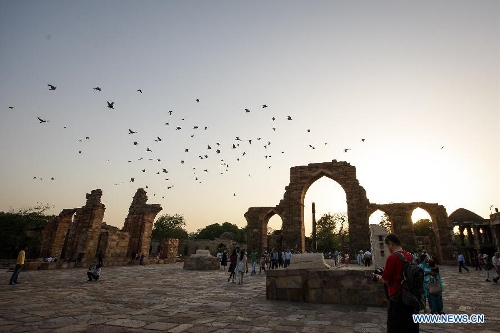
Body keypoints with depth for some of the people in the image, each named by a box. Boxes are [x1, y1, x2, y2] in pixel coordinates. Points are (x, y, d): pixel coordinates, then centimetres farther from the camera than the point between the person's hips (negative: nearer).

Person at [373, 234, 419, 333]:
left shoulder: (392, 258, -19)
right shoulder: (410, 256, 3)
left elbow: (385, 280, -14)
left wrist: (377, 276, 5)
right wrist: (386, 273, 20)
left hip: (397, 297, -7)